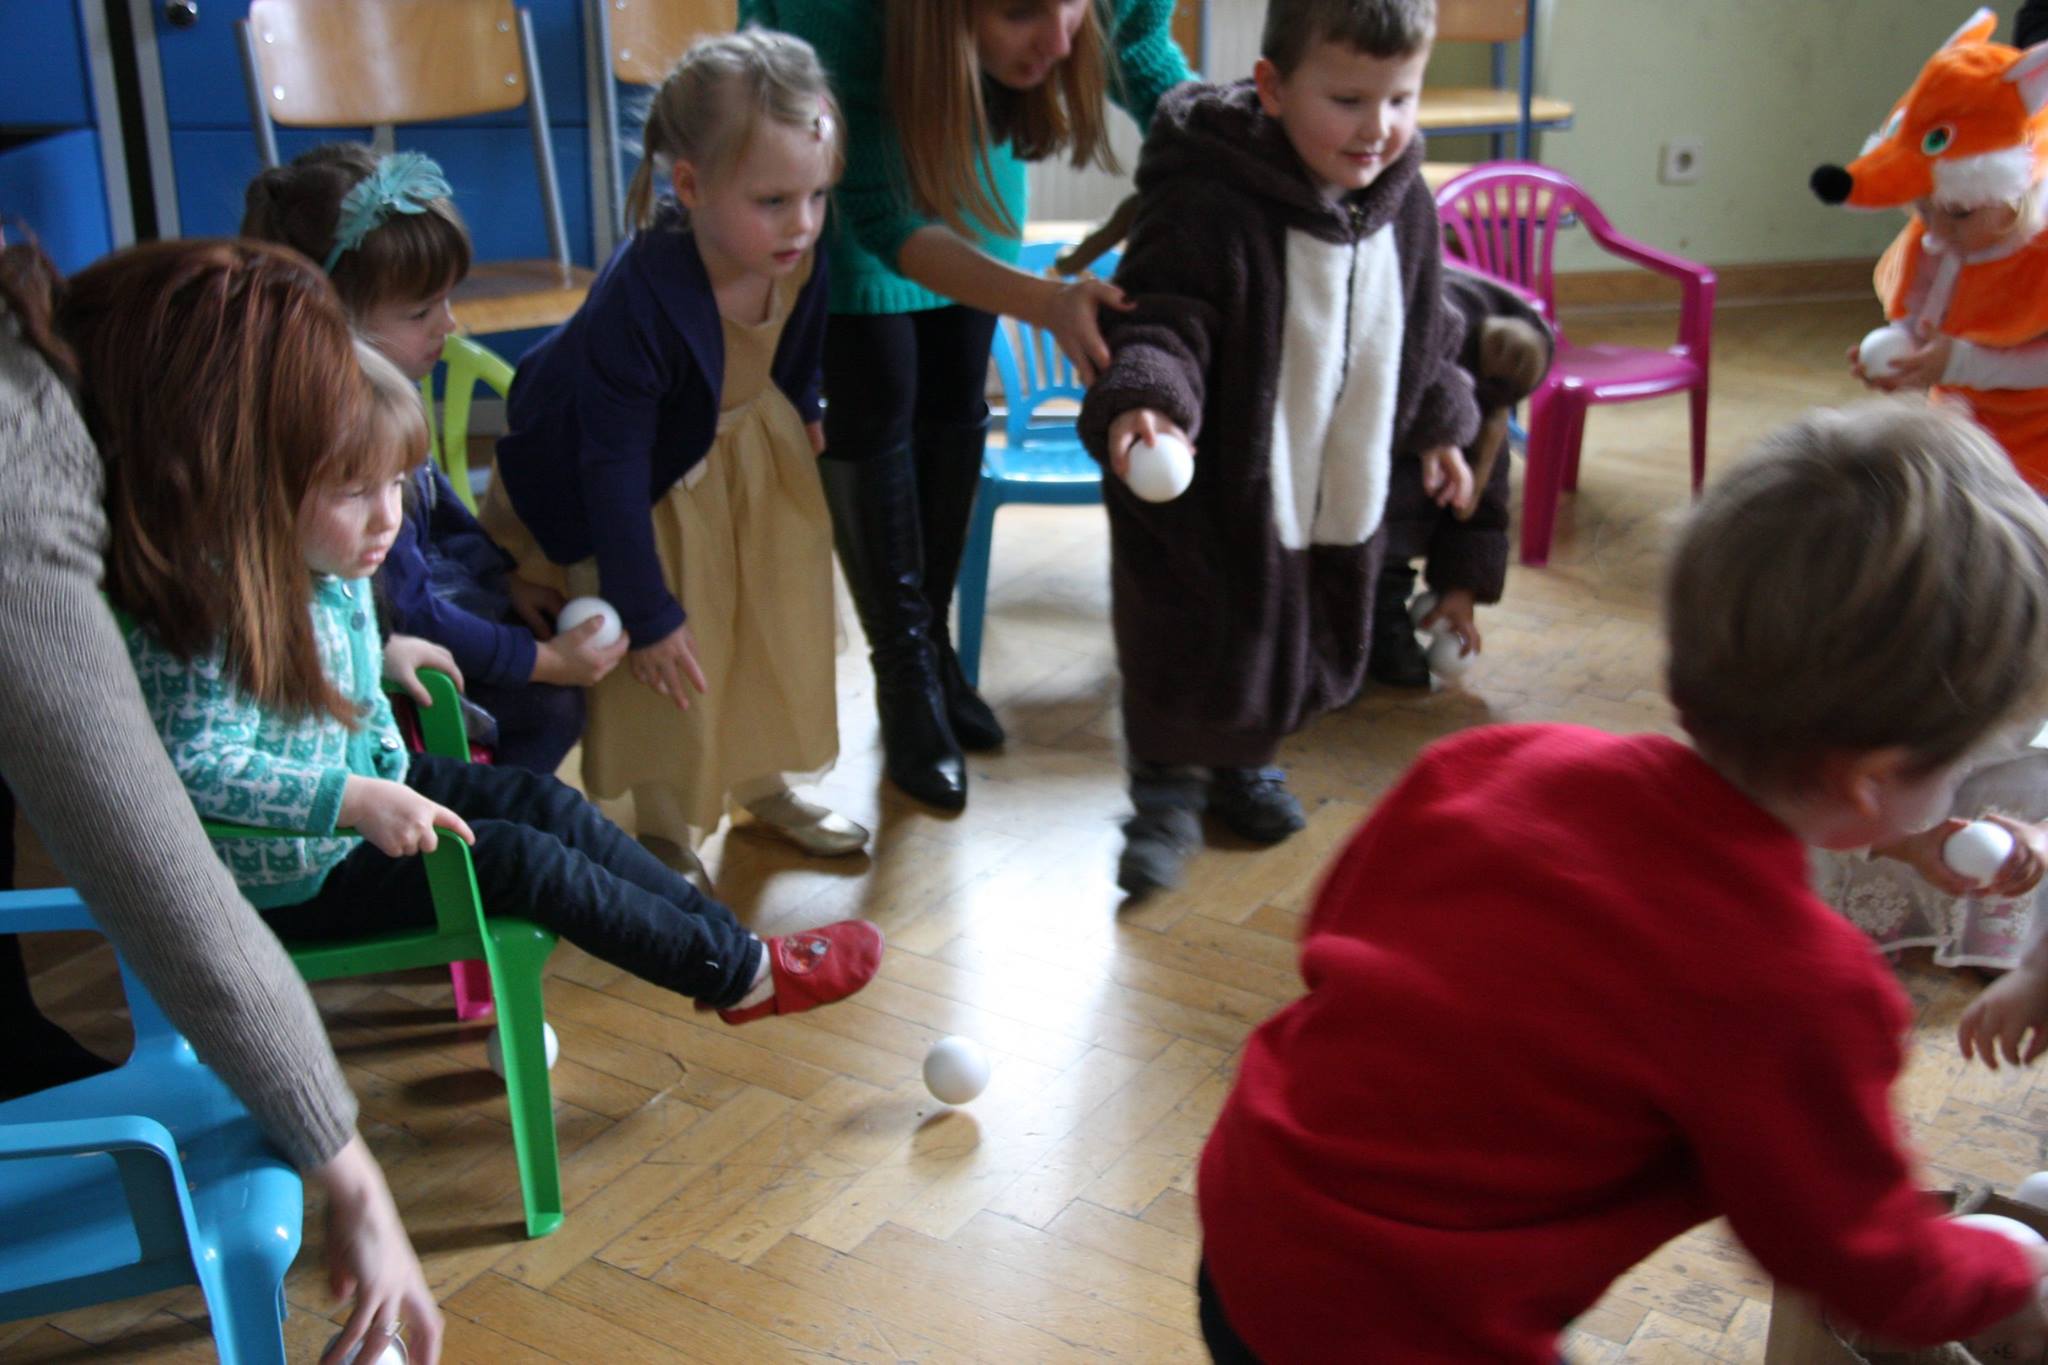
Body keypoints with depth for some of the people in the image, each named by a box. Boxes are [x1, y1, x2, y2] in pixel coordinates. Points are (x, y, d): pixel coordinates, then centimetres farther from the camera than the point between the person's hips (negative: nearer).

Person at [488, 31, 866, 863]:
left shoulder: (801, 255, -26)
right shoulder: (637, 301, -41)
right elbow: (614, 468, -31)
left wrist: (803, 415, 18)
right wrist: (647, 612, -25)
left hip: (745, 437, 6)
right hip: (649, 471, -6)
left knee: (780, 618, 15)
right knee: (673, 660, -1)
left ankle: (765, 784, 37)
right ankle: (667, 831, 22)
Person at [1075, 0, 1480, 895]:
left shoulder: (1404, 202, -2)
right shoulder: (1208, 207, -26)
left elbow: (1425, 327, 14)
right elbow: (1160, 324, -27)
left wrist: (1438, 427, 22)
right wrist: (1142, 399, -47)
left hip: (1341, 488, 7)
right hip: (1214, 493, -7)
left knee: (1308, 645, 21)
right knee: (1194, 649, 3)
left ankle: (1242, 764, 47)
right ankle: (1168, 790, 28)